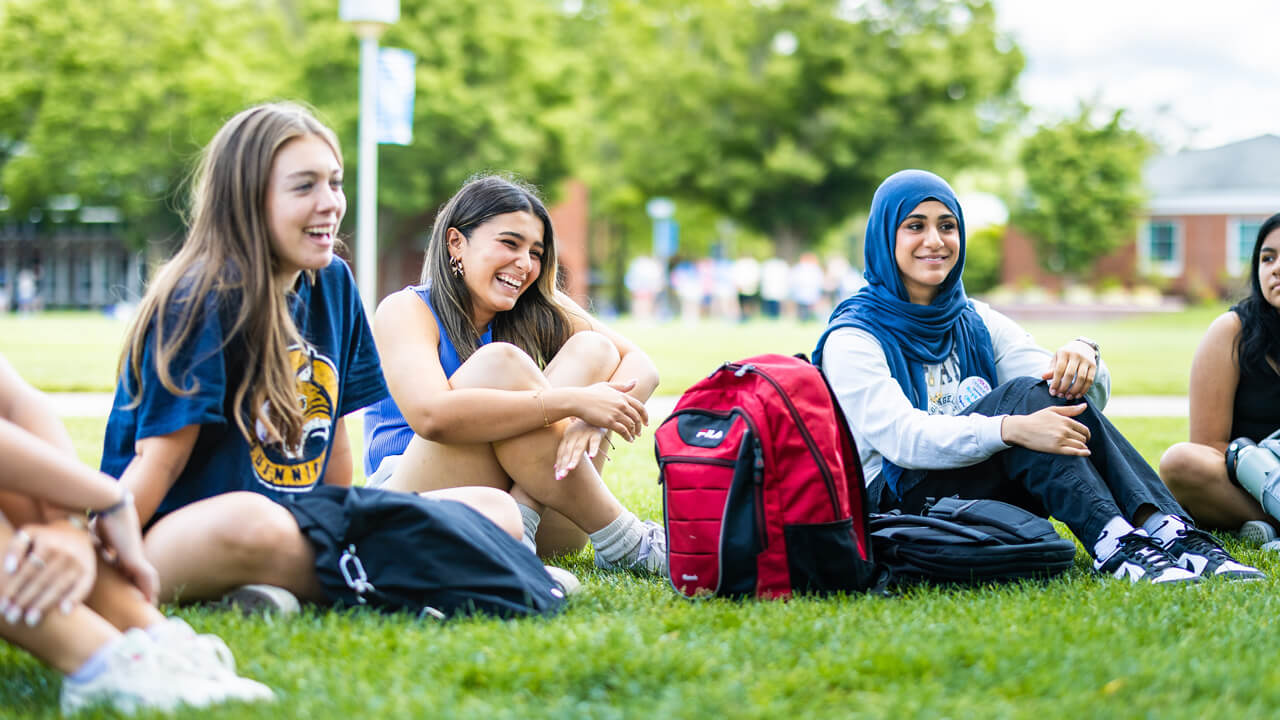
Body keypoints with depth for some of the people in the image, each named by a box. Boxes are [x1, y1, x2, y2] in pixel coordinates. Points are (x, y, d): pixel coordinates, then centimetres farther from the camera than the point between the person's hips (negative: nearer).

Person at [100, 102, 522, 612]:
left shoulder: (332, 283, 11)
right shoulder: (203, 301, -11)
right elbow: (161, 457, -15)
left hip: (296, 521, 7)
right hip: (175, 535, -7)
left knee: (497, 513, -8)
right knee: (249, 522, -43)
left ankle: (288, 586, -18)